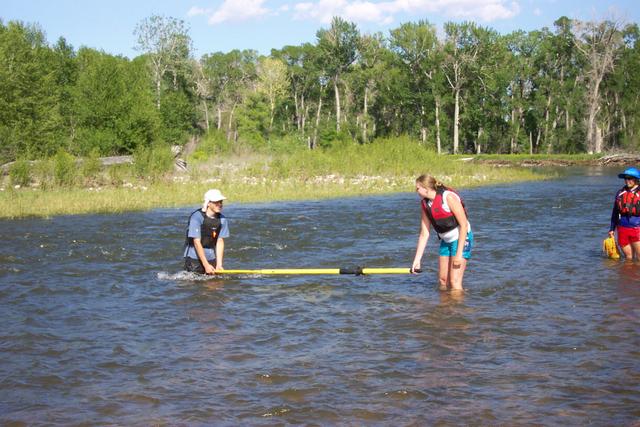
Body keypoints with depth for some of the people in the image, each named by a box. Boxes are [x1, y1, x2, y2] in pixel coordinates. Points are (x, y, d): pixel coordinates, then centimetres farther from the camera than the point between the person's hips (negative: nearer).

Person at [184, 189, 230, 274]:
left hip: (212, 258, 5)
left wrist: (219, 264, -12)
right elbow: (197, 242, -18)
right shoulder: (197, 217, -16)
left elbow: (220, 241, -3)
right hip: (194, 258, -5)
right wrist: (206, 265, -21)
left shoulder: (222, 220, -1)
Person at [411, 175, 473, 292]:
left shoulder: (449, 197, -22)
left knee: (455, 282, -11)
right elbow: (424, 234, 3)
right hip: (446, 241, 7)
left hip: (461, 239, -7)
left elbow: (464, 225, -21)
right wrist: (417, 260, 0)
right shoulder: (425, 204, -1)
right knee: (443, 280, 8)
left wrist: (459, 253, -23)